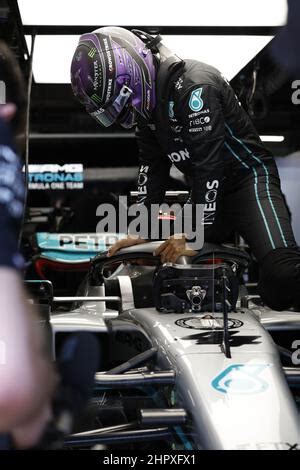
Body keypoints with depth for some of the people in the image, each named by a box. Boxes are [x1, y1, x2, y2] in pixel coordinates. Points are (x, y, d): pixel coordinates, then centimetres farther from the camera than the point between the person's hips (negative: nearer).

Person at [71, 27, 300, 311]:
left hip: (248, 179, -9)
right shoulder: (145, 101, 5)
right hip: (209, 190, 9)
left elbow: (208, 166, -26)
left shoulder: (192, 86, -23)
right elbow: (151, 167, 8)